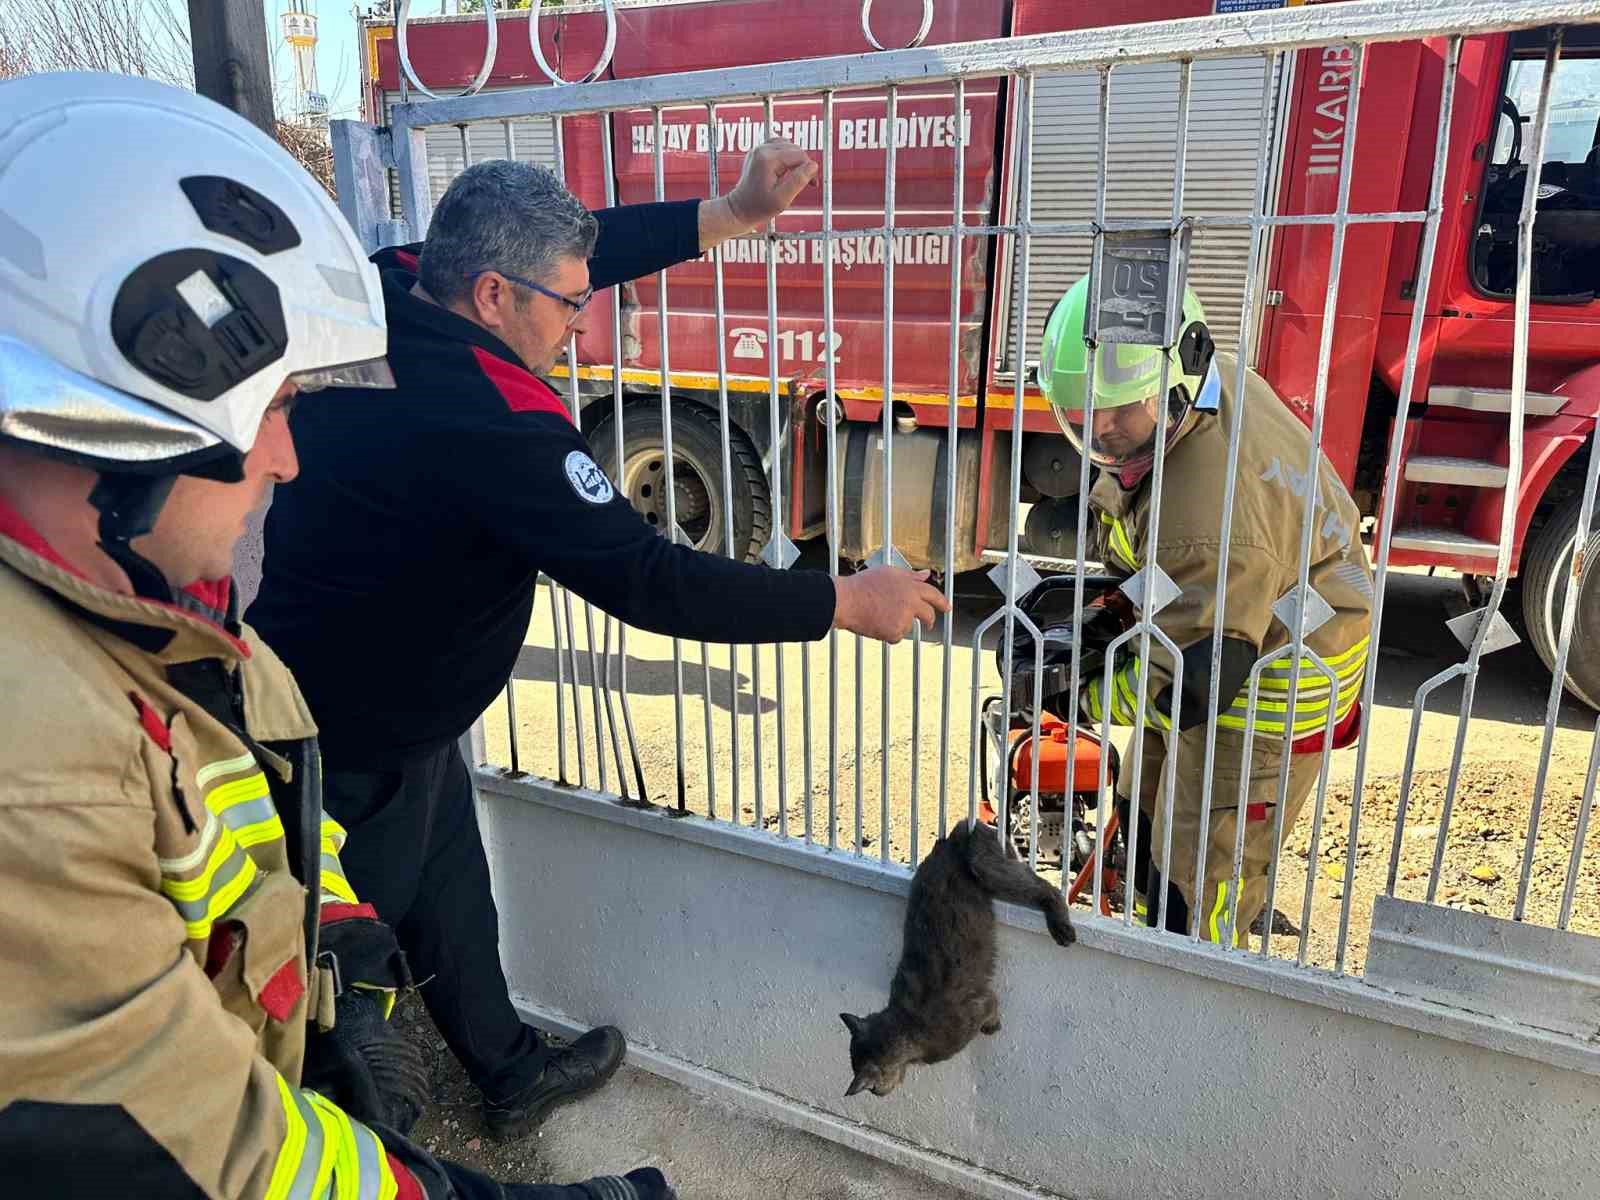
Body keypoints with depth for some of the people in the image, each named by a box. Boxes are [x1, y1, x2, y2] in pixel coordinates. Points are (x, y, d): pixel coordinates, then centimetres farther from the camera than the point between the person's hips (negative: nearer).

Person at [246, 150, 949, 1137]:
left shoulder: (391, 287, -10)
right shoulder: (484, 422, -33)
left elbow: (581, 250, 2)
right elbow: (648, 583, -32)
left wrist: (732, 214, 0)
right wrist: (848, 602, -23)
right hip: (359, 747, -9)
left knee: (454, 898, 24)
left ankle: (511, 1072, 46)